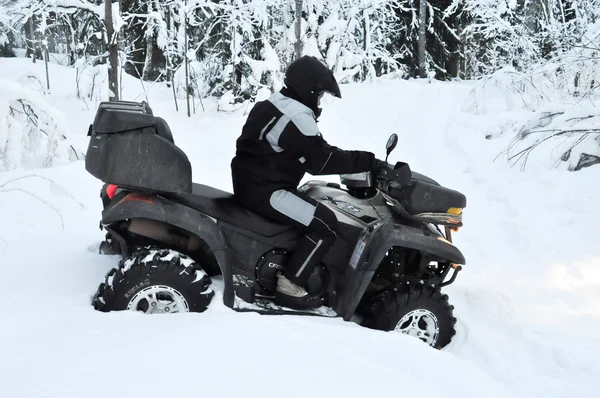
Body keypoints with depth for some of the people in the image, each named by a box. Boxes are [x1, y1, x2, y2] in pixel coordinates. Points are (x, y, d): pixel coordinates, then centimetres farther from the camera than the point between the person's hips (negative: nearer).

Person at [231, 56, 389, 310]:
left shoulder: (276, 104, 14)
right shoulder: (296, 115, -19)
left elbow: (314, 154, 17)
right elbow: (320, 160, -22)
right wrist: (369, 162, -17)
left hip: (253, 182, 11)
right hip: (264, 190, -11)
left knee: (316, 208, 24)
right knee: (324, 223, -14)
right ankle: (289, 287, -11)